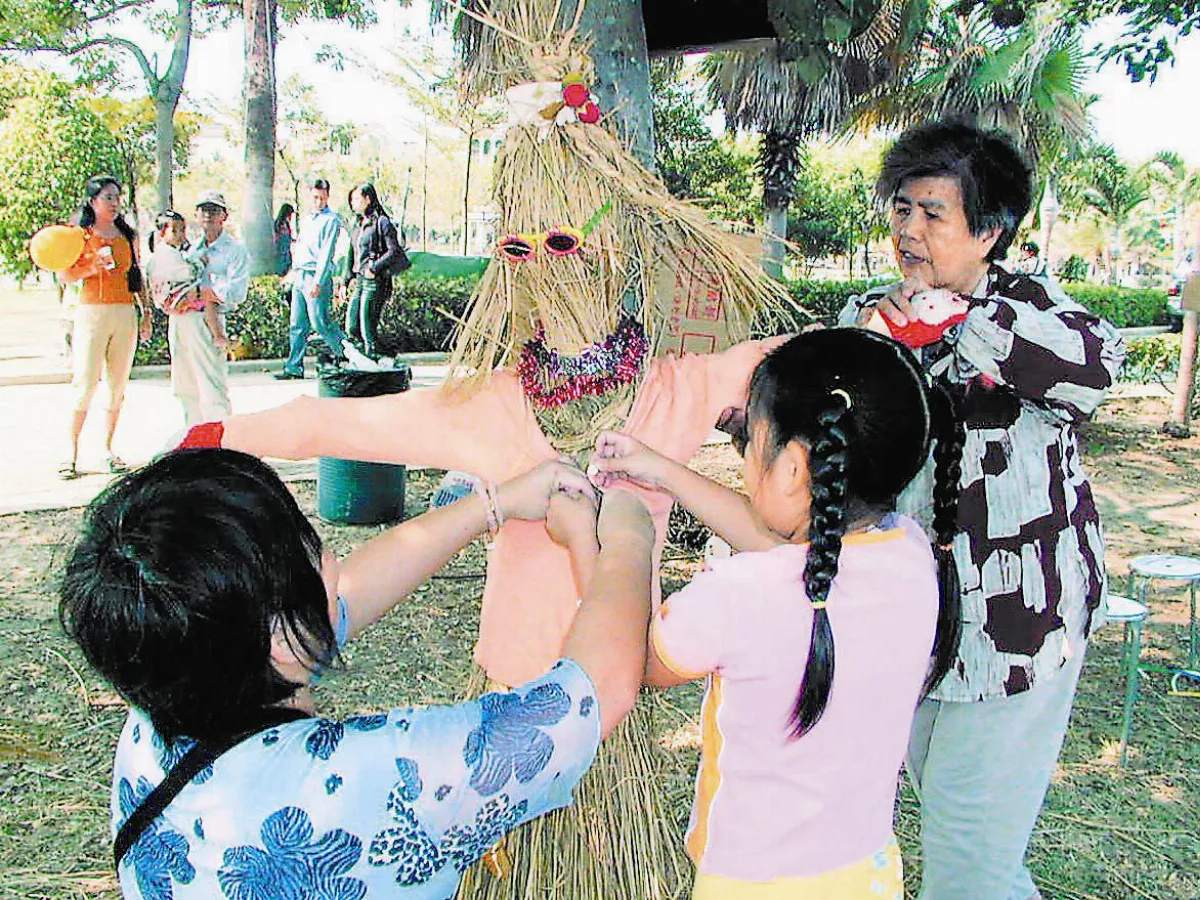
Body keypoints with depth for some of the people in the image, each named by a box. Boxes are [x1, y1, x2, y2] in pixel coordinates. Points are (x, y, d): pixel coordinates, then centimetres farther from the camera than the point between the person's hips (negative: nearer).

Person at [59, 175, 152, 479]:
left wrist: (145, 314, 14)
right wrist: (94, 266, -16)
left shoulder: (127, 235, 14)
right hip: (92, 313, -4)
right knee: (85, 383, -9)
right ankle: (72, 454, -3)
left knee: (118, 386, 3)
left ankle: (108, 449, 13)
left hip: (125, 314, 4)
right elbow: (65, 276, 0)